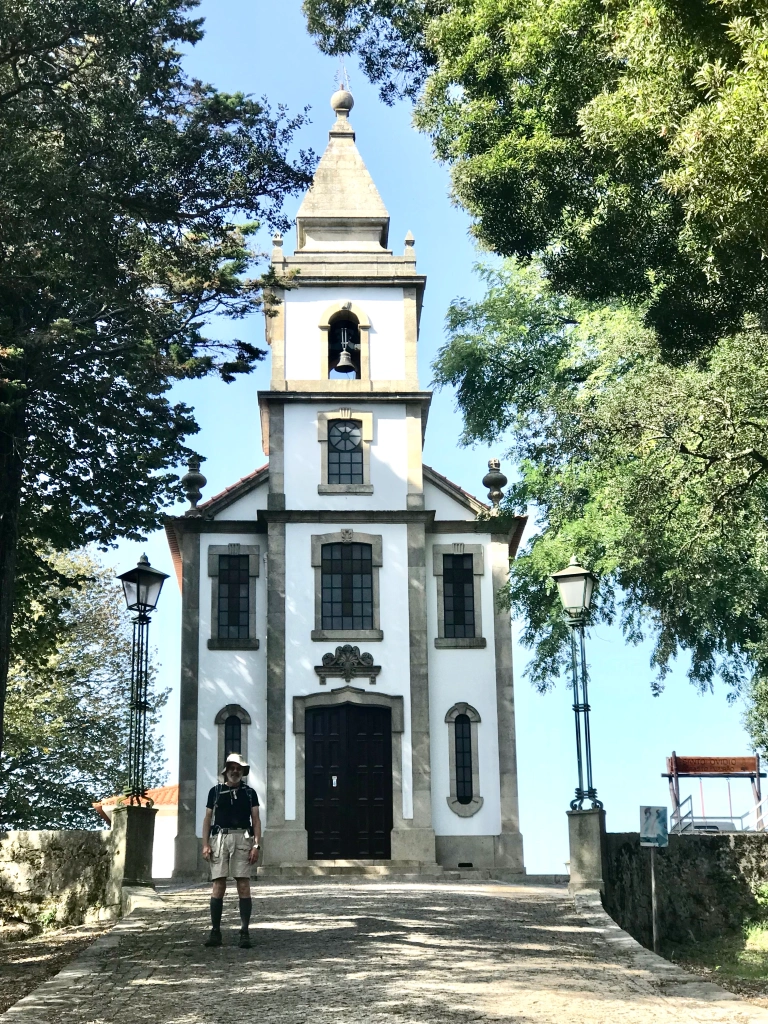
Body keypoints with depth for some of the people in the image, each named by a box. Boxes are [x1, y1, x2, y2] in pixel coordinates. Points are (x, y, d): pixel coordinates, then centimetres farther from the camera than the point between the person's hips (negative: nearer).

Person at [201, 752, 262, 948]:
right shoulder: (215, 791, 14)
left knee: (243, 885, -6)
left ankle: (244, 933, -5)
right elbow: (207, 819, 12)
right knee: (218, 885, -4)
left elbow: (256, 820, 9)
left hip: (242, 838, 0)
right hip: (219, 838, 0)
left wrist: (256, 845, -3)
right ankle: (215, 932, 0)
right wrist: (205, 844, 1)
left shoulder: (249, 792, 13)